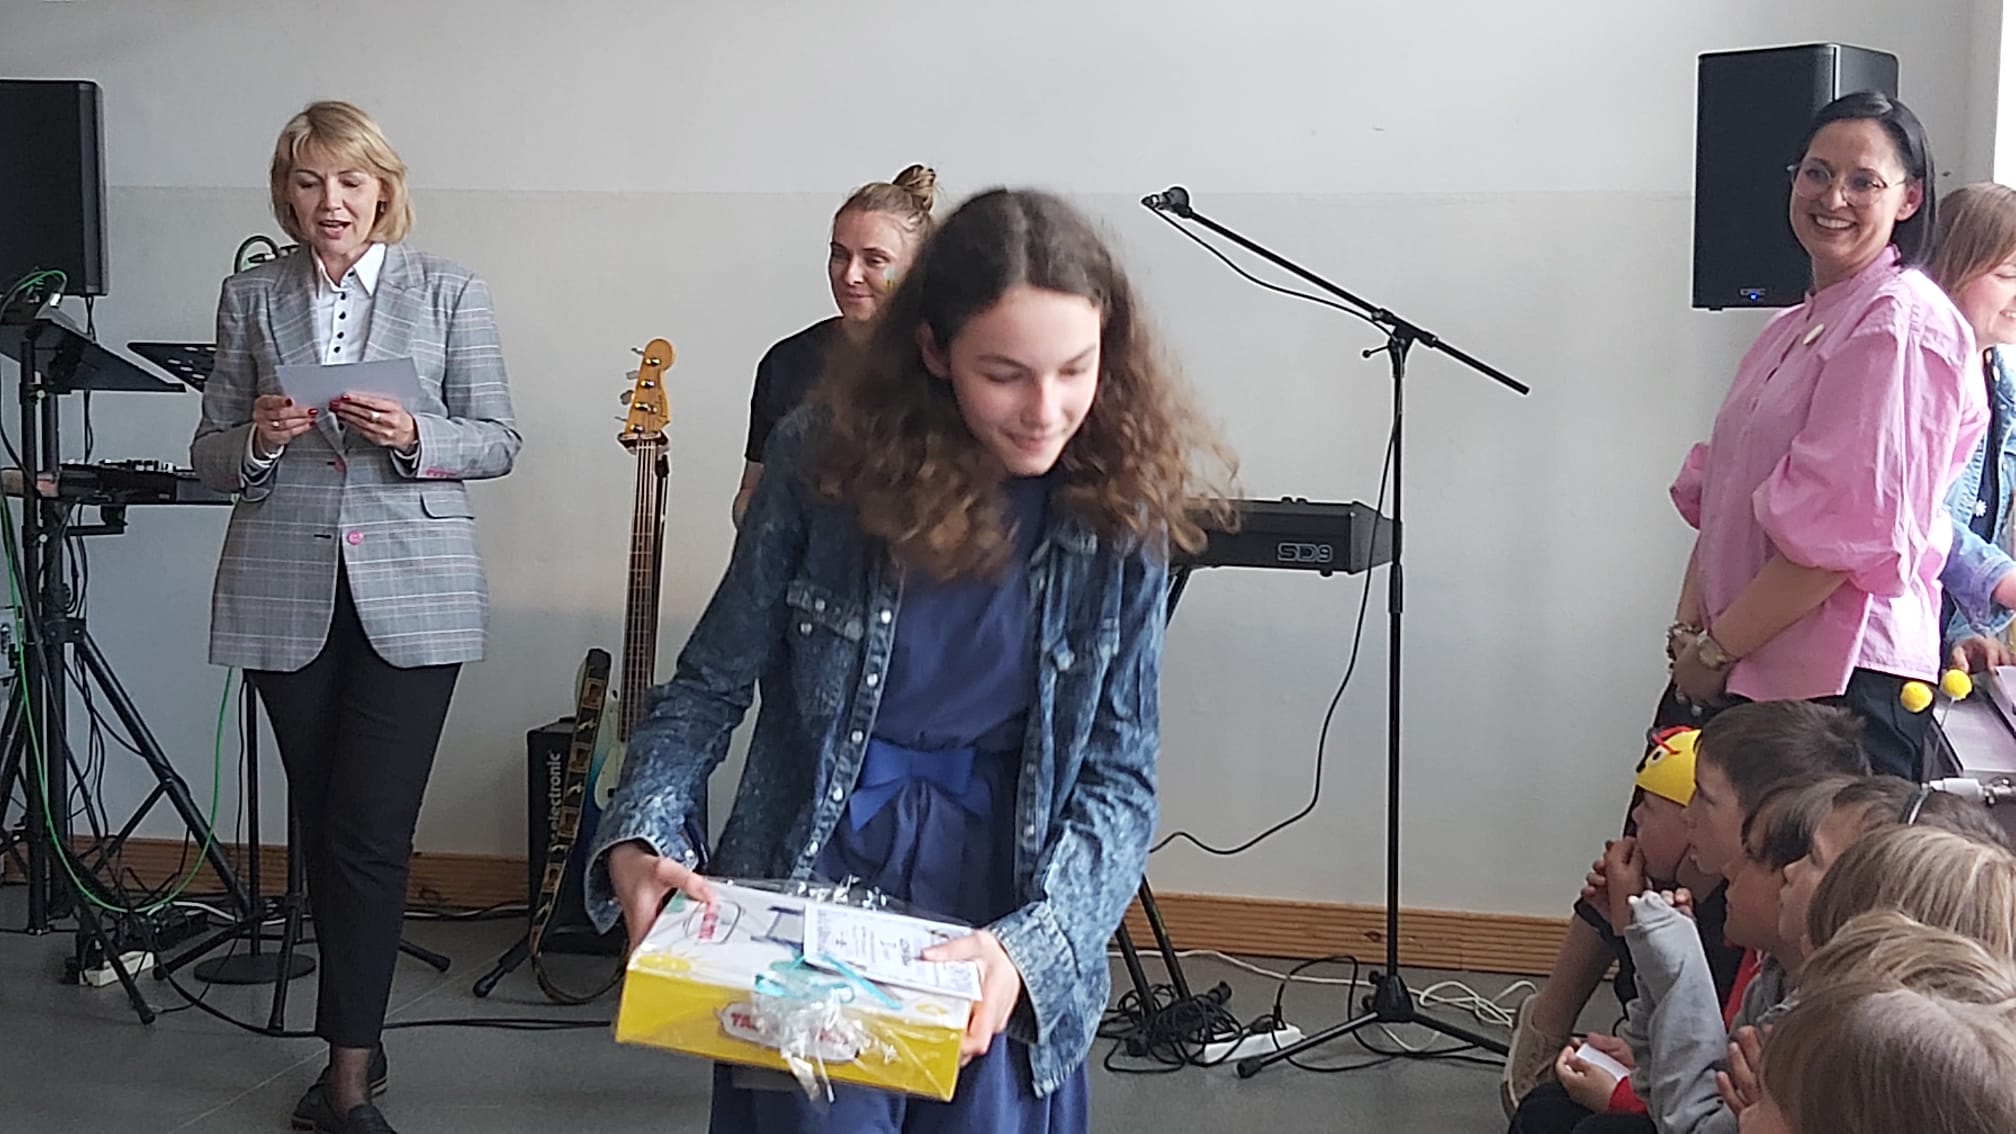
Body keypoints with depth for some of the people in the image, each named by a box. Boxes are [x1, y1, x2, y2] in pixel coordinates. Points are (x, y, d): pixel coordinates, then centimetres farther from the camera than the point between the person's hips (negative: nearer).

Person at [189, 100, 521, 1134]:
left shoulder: (449, 293, 4)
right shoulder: (251, 297, 9)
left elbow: (497, 440, 3)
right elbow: (208, 457, 10)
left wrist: (413, 436, -16)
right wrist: (258, 438, -12)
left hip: (410, 592, -2)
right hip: (286, 593, 3)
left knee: (370, 832, -7)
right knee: (320, 827, 10)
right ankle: (357, 1037, 24)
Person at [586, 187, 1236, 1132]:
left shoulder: (1120, 513, -11)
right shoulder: (827, 457, -13)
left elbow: (1119, 779, -8)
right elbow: (711, 684, -4)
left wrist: (1031, 943, -24)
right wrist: (638, 838, -20)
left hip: (1000, 885, 1)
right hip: (817, 865, -1)